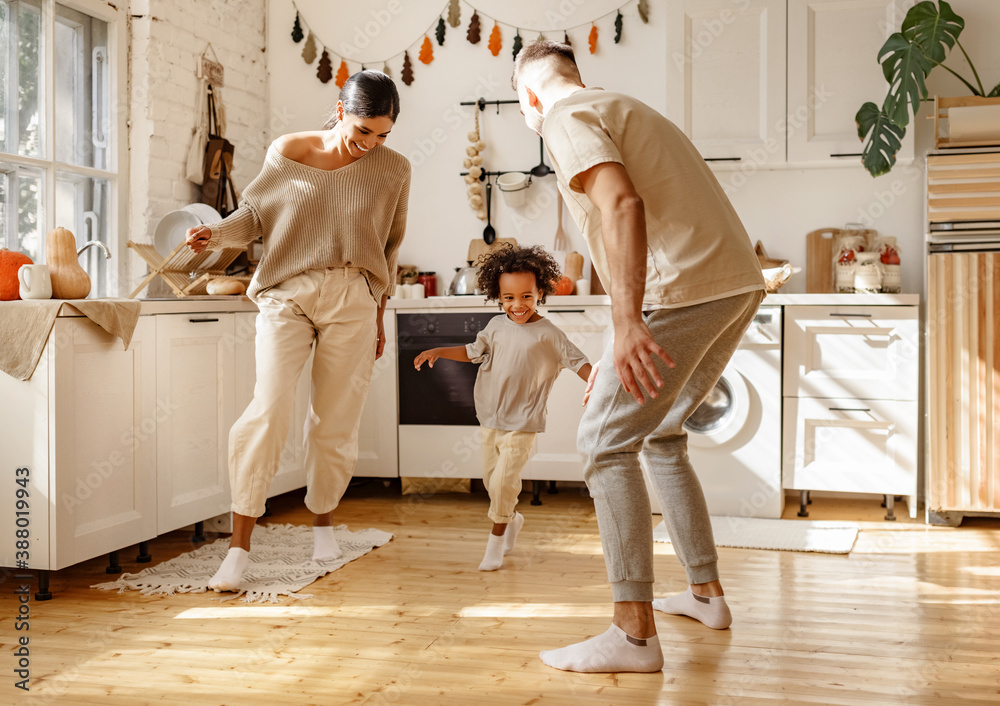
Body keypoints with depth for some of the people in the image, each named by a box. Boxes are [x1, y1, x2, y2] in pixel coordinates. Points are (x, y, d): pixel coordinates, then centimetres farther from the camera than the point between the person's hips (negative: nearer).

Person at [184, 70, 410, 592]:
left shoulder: (392, 170, 5)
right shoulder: (286, 153, 1)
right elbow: (256, 213, 9)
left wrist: (379, 315, 18)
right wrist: (217, 234, -12)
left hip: (353, 302, 1)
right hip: (287, 294, -1)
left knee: (335, 421, 4)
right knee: (268, 410, -15)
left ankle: (323, 520, 31)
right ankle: (239, 547, -10)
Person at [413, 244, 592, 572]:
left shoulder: (548, 334, -9)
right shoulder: (497, 326, 4)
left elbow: (577, 361, -6)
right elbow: (473, 351, 16)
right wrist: (438, 351, 6)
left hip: (522, 424, -5)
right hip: (491, 419, 5)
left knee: (503, 481, -9)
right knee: (491, 479, 13)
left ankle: (496, 540, 9)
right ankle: (512, 519, 39)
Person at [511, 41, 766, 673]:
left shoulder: (567, 118, -2)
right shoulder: (627, 110, 29)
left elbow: (623, 204, -21)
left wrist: (627, 325, -30)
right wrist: (618, 351, 33)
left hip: (685, 289, -10)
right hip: (740, 283, 10)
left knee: (606, 444, -5)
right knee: (661, 434, 22)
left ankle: (635, 634, -6)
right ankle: (707, 593, 27)